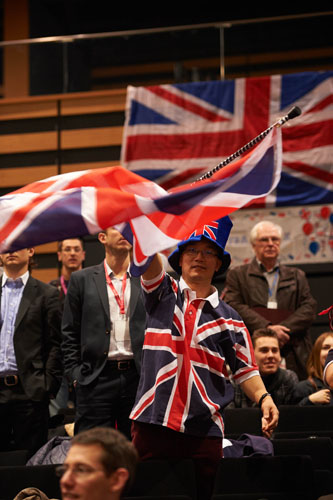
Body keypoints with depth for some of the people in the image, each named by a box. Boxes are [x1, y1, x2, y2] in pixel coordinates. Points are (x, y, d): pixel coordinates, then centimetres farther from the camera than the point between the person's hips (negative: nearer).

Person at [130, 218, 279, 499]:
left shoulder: (229, 319, 12)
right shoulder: (162, 294, 9)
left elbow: (245, 370, 9)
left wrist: (263, 398, -10)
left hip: (204, 431, 1)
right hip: (153, 425, -1)